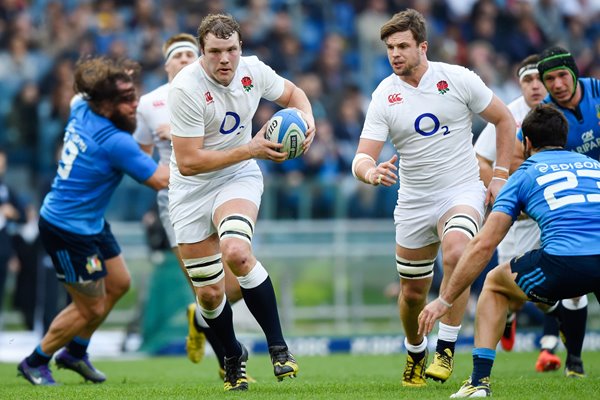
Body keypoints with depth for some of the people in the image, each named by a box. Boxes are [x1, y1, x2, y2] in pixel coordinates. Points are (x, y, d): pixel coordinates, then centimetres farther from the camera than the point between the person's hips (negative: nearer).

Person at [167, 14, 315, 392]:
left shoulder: (253, 71, -9)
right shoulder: (186, 89, -24)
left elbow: (292, 93, 14)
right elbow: (188, 162, -25)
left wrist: (307, 121, -8)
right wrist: (249, 149, -26)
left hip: (239, 177, 1)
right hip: (192, 190, -1)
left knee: (236, 252, -30)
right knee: (209, 293, 2)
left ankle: (279, 346, -18)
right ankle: (233, 356, 32)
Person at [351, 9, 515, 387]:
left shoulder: (458, 79, -7)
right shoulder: (384, 96, -4)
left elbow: (505, 120, 5)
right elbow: (362, 157, -10)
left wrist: (500, 175, 0)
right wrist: (370, 171, -35)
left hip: (463, 191, -3)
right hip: (414, 201, 3)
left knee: (456, 255, -32)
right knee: (412, 292, 8)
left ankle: (446, 348, -21)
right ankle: (415, 351, 38)